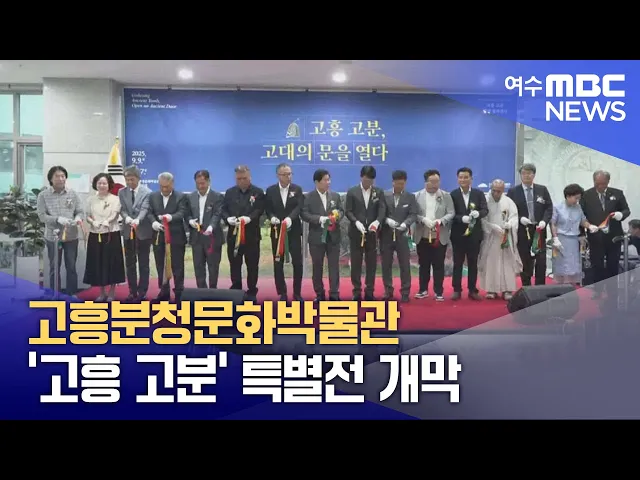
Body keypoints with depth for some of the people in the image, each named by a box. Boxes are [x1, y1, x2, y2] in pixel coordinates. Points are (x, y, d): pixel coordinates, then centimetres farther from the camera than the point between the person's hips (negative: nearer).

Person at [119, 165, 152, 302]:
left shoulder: (147, 192, -5)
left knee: (143, 264, 3)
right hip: (128, 232, 4)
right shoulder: (122, 192, 7)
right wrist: (127, 218, -23)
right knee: (130, 264, 9)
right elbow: (122, 209, 0)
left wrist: (137, 220, -36)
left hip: (143, 232, -4)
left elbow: (144, 209, -16)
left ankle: (142, 293, 9)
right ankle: (132, 292, 17)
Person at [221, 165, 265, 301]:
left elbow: (259, 210, -9)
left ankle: (251, 292, 15)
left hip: (251, 235, -3)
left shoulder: (258, 192, 1)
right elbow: (223, 210, 7)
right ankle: (236, 291, 20)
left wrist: (249, 218, -27)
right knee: (234, 264, 9)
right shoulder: (229, 192, 10)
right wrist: (228, 218, -15)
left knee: (252, 265, 4)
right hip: (233, 234, 3)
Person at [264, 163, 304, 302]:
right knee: (278, 262, 3)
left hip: (294, 230, 0)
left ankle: (297, 293, 12)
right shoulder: (270, 190, 4)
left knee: (297, 261, 0)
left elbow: (299, 207, -10)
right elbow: (267, 208, 2)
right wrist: (272, 217, -20)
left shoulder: (297, 189, 3)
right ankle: (282, 293, 13)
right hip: (277, 230, 1)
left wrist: (290, 218, -28)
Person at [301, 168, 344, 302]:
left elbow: (341, 211, 10)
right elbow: (304, 214, -10)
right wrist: (319, 218, -21)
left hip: (333, 236, 2)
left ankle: (334, 294, 6)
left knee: (334, 265, 1)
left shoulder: (335, 196, 8)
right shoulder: (309, 197, -3)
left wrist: (337, 216, -13)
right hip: (317, 237, -2)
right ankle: (319, 294, 20)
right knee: (317, 267, 7)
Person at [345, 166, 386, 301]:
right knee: (356, 262, 2)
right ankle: (357, 291, 9)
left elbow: (382, 210, -3)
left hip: (372, 232, 1)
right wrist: (356, 222, -18)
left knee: (372, 262, 4)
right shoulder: (352, 192, 3)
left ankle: (369, 291, 11)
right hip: (356, 232, -1)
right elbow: (348, 211, -2)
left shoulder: (379, 192, 7)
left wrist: (377, 221, -22)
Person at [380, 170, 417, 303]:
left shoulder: (410, 197, 6)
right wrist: (387, 220, -19)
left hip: (402, 235, -1)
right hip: (386, 235, 1)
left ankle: (405, 293, 6)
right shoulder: (385, 196, 5)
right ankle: (388, 291, 18)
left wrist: (405, 224, -21)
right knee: (386, 265, 6)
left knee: (405, 265, -1)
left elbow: (413, 214, -3)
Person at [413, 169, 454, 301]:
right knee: (423, 265, 9)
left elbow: (451, 214, -1)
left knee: (438, 265, 2)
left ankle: (439, 292, 9)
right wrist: (423, 219, -19)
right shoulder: (417, 196, 4)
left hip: (440, 237, -1)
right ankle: (423, 290, 20)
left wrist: (440, 221, -18)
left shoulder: (446, 196, 5)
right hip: (422, 237, 1)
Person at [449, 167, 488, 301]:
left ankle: (472, 290, 16)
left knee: (473, 263, 8)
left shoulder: (479, 193, 4)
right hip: (458, 234, -1)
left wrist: (478, 213, -26)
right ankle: (457, 290, 12)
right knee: (457, 263, 5)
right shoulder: (453, 194, -1)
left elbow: (485, 210, -4)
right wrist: (462, 218, -24)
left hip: (474, 233, 1)